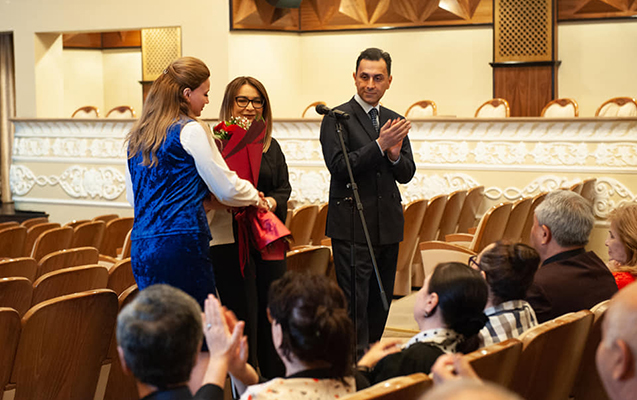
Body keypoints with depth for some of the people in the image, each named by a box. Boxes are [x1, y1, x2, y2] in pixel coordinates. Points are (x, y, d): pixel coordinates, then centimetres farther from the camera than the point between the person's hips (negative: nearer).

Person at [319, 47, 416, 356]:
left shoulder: (395, 122, 14)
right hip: (352, 226, -6)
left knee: (381, 302, 11)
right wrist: (380, 145, -19)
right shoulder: (337, 118, -4)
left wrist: (395, 155, -10)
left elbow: (407, 174, 11)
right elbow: (339, 166, -15)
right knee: (354, 303, -8)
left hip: (388, 225, 6)